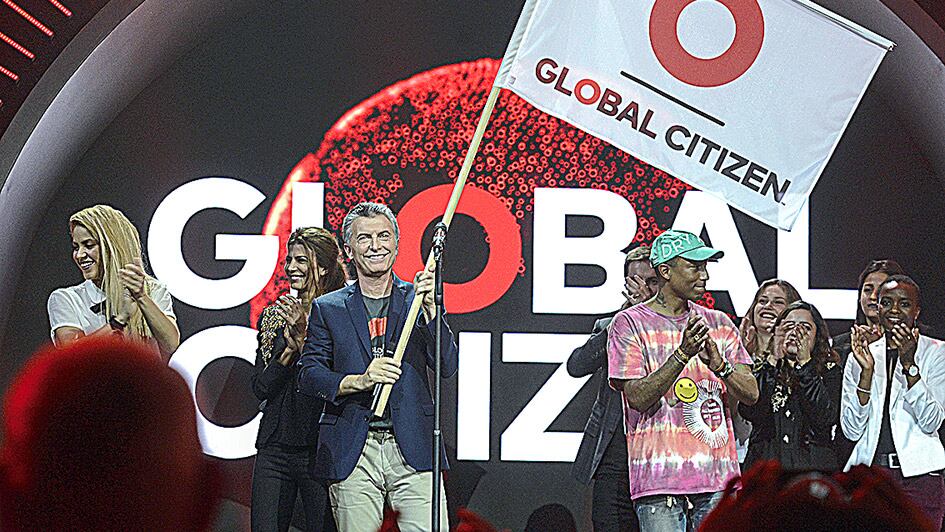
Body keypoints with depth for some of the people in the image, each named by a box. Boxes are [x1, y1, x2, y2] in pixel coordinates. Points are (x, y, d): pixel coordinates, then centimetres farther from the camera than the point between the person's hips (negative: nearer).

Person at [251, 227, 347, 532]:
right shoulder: (273, 317, 12)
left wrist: (302, 337, -16)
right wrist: (289, 345, -9)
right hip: (275, 447, 4)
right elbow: (261, 388, 5)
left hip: (320, 447, -4)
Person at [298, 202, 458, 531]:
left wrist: (429, 310, -12)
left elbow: (448, 366, 2)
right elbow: (308, 376, 4)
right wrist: (358, 381, -14)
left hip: (413, 451, 0)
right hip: (352, 454, 0)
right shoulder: (328, 309, 10)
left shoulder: (416, 300, 11)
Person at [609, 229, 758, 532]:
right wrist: (682, 354, -19)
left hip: (718, 478, 4)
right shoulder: (630, 323, 1)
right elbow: (638, 398, -9)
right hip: (661, 477, -4)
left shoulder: (719, 324, 15)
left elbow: (751, 394, 7)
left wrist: (719, 364, -12)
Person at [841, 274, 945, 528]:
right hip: (868, 475, 2)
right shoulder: (861, 355, 10)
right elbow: (851, 430, 0)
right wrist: (866, 371, -9)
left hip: (918, 477, -2)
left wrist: (909, 364, -15)